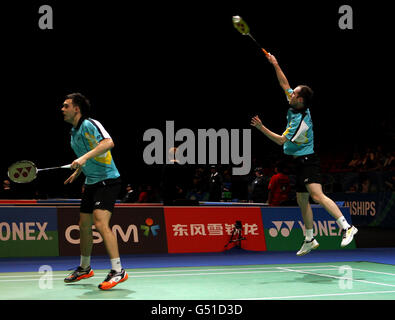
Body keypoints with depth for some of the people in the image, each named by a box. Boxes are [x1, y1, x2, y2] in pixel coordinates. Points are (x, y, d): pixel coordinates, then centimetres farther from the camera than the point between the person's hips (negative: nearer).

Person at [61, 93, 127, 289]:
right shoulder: (74, 132, 13)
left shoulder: (90, 125, -15)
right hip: (91, 183, 10)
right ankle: (84, 268, 32)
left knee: (100, 223, -23)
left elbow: (108, 143, -33)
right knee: (84, 226, 15)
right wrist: (77, 172, 29)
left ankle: (118, 271, -20)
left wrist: (85, 157, -39)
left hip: (107, 180, -10)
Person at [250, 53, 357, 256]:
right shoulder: (297, 107, 3)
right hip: (301, 162, 10)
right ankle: (309, 240, 21)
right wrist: (275, 65, 15)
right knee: (302, 201, 13)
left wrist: (261, 127, -17)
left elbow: (281, 140, -17)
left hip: (307, 161, -10)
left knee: (317, 195, -24)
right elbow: (284, 84, 16)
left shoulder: (301, 121, -22)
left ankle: (346, 227, -27)